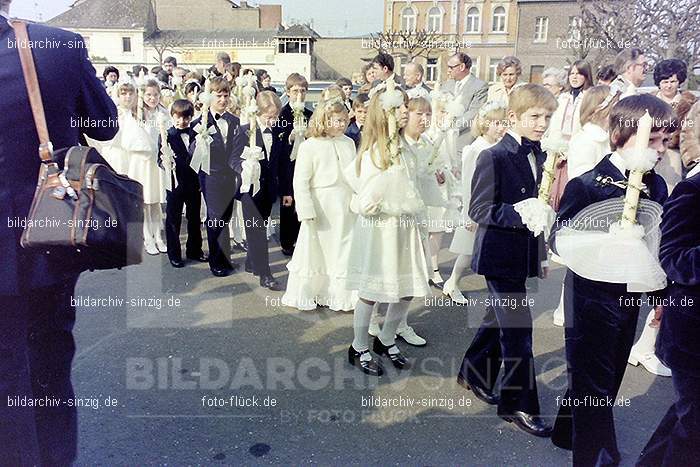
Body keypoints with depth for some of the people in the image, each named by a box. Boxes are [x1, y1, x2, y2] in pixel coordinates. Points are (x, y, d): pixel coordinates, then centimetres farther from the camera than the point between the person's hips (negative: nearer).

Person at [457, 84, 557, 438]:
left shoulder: (540, 157, 8)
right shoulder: (493, 157, -14)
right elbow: (479, 209, -17)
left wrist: (542, 254, 18)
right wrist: (521, 215, -28)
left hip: (524, 256, 8)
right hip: (499, 255, -8)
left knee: (499, 319, 19)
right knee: (518, 329, -3)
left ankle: (473, 375, 39)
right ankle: (519, 404, 13)